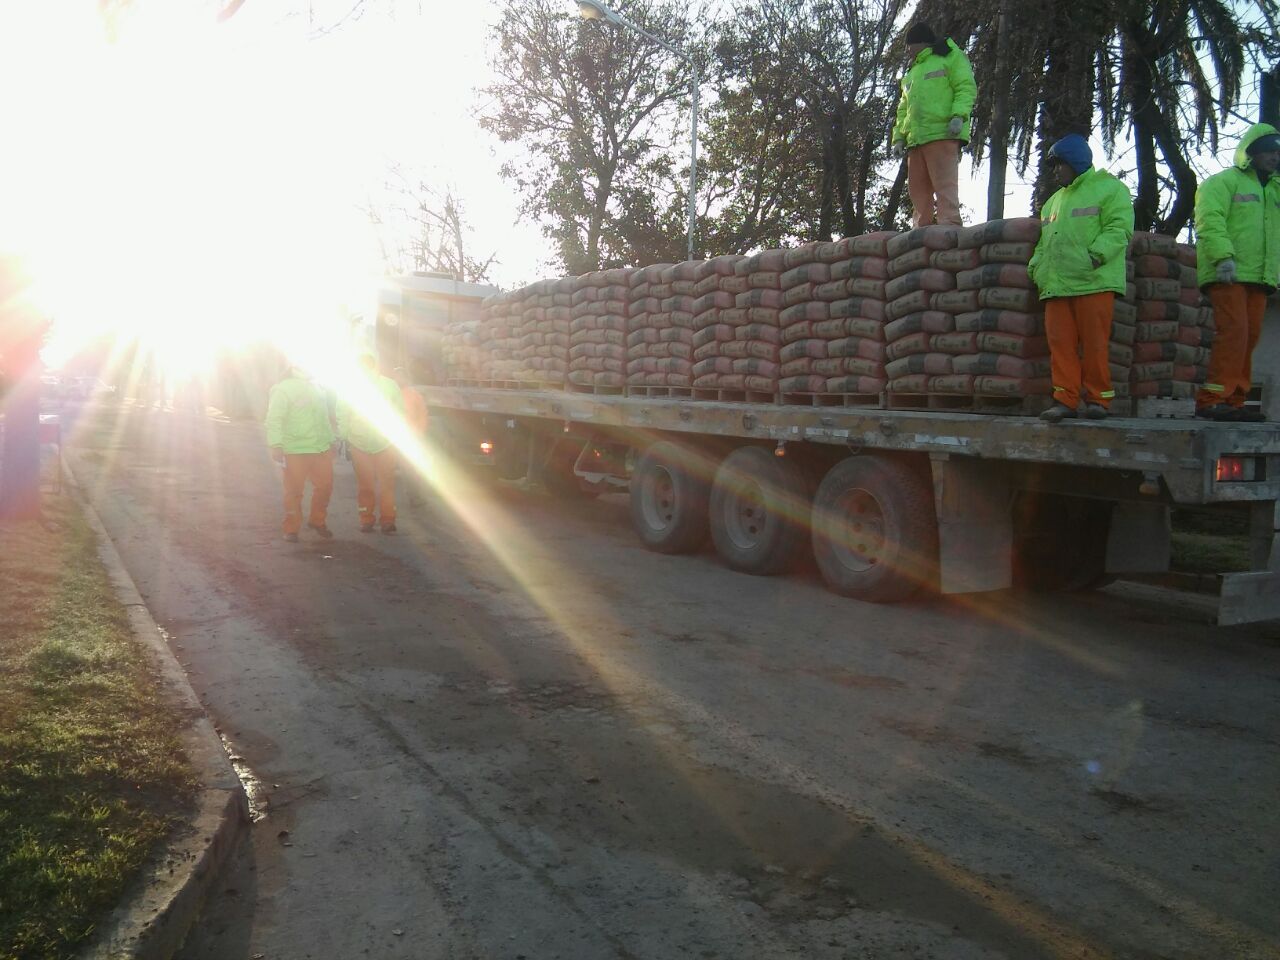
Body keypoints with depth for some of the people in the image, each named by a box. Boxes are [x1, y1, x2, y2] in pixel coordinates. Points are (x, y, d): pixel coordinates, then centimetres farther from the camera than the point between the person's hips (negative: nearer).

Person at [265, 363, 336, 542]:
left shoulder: (316, 388, 17)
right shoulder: (283, 389, -5)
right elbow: (274, 420, -12)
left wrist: (330, 441, 20)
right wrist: (276, 445, -22)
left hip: (321, 449, 6)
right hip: (295, 451, -6)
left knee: (325, 485, 7)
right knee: (294, 491, 0)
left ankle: (317, 521, 27)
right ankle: (291, 529, 13)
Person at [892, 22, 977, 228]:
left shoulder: (950, 57, 11)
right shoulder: (912, 73, 32)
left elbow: (966, 88, -2)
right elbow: (903, 109, 30)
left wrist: (959, 115, -18)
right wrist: (899, 137, 16)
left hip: (943, 134, -7)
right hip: (915, 139, 8)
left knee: (945, 186, -17)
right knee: (918, 189, 3)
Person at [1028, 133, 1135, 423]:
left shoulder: (1109, 188, 5)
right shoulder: (1054, 201, 28)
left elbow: (1119, 227, -7)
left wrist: (1097, 253, -20)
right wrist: (1036, 264, 11)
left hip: (1093, 282, -6)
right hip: (1056, 285, 6)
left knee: (1094, 343, -5)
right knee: (1060, 344, 0)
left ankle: (1097, 398, 2)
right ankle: (1066, 399, 1)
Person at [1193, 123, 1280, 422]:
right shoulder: (1224, 181, 2)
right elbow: (1209, 220, -13)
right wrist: (1223, 255, -23)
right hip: (1227, 274, -8)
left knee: (1249, 336, 5)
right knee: (1234, 331, -18)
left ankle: (1232, 401, 8)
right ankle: (1212, 399, -19)